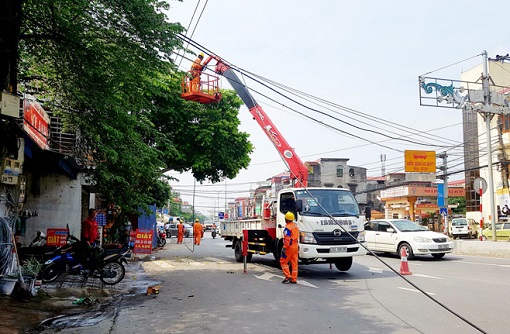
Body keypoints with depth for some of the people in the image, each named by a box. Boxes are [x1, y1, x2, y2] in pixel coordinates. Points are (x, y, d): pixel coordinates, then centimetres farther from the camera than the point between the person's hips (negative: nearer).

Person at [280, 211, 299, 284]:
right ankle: (294, 279, 9)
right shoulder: (296, 226, 13)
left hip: (289, 246, -8)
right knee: (294, 263, 8)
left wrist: (284, 248, -21)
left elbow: (287, 239, -21)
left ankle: (288, 276, -5)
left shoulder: (288, 227, -14)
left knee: (283, 261, 2)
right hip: (295, 246, 8)